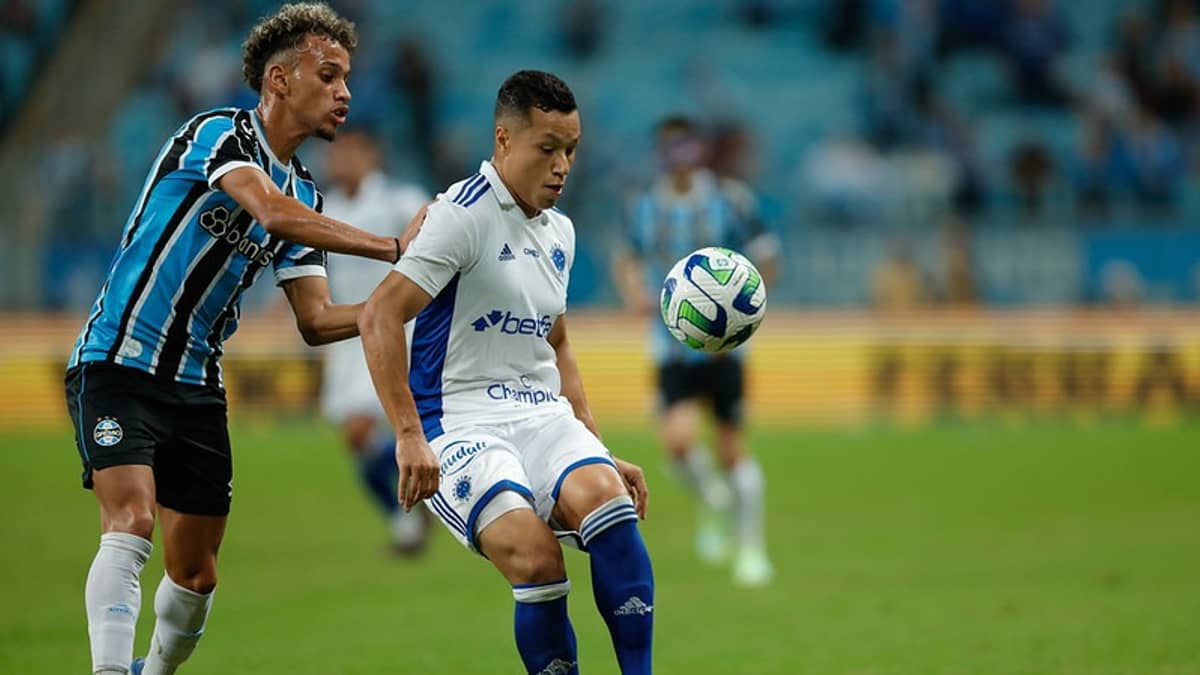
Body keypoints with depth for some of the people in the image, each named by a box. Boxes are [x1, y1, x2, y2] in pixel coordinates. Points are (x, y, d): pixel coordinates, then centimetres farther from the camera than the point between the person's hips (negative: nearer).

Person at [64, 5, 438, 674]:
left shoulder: (304, 191, 11)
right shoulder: (219, 134, -12)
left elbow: (316, 320, 9)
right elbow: (274, 213, -31)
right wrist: (393, 247, -29)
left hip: (197, 387, 7)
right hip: (118, 364, -7)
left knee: (196, 573, 7)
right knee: (131, 525, -26)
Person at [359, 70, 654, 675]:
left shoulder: (559, 232, 17)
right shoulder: (463, 214, -7)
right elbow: (379, 316, -15)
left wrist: (597, 449, 23)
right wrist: (409, 436, -22)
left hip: (545, 418, 6)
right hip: (463, 425, -6)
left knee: (605, 496, -29)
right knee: (535, 557, -31)